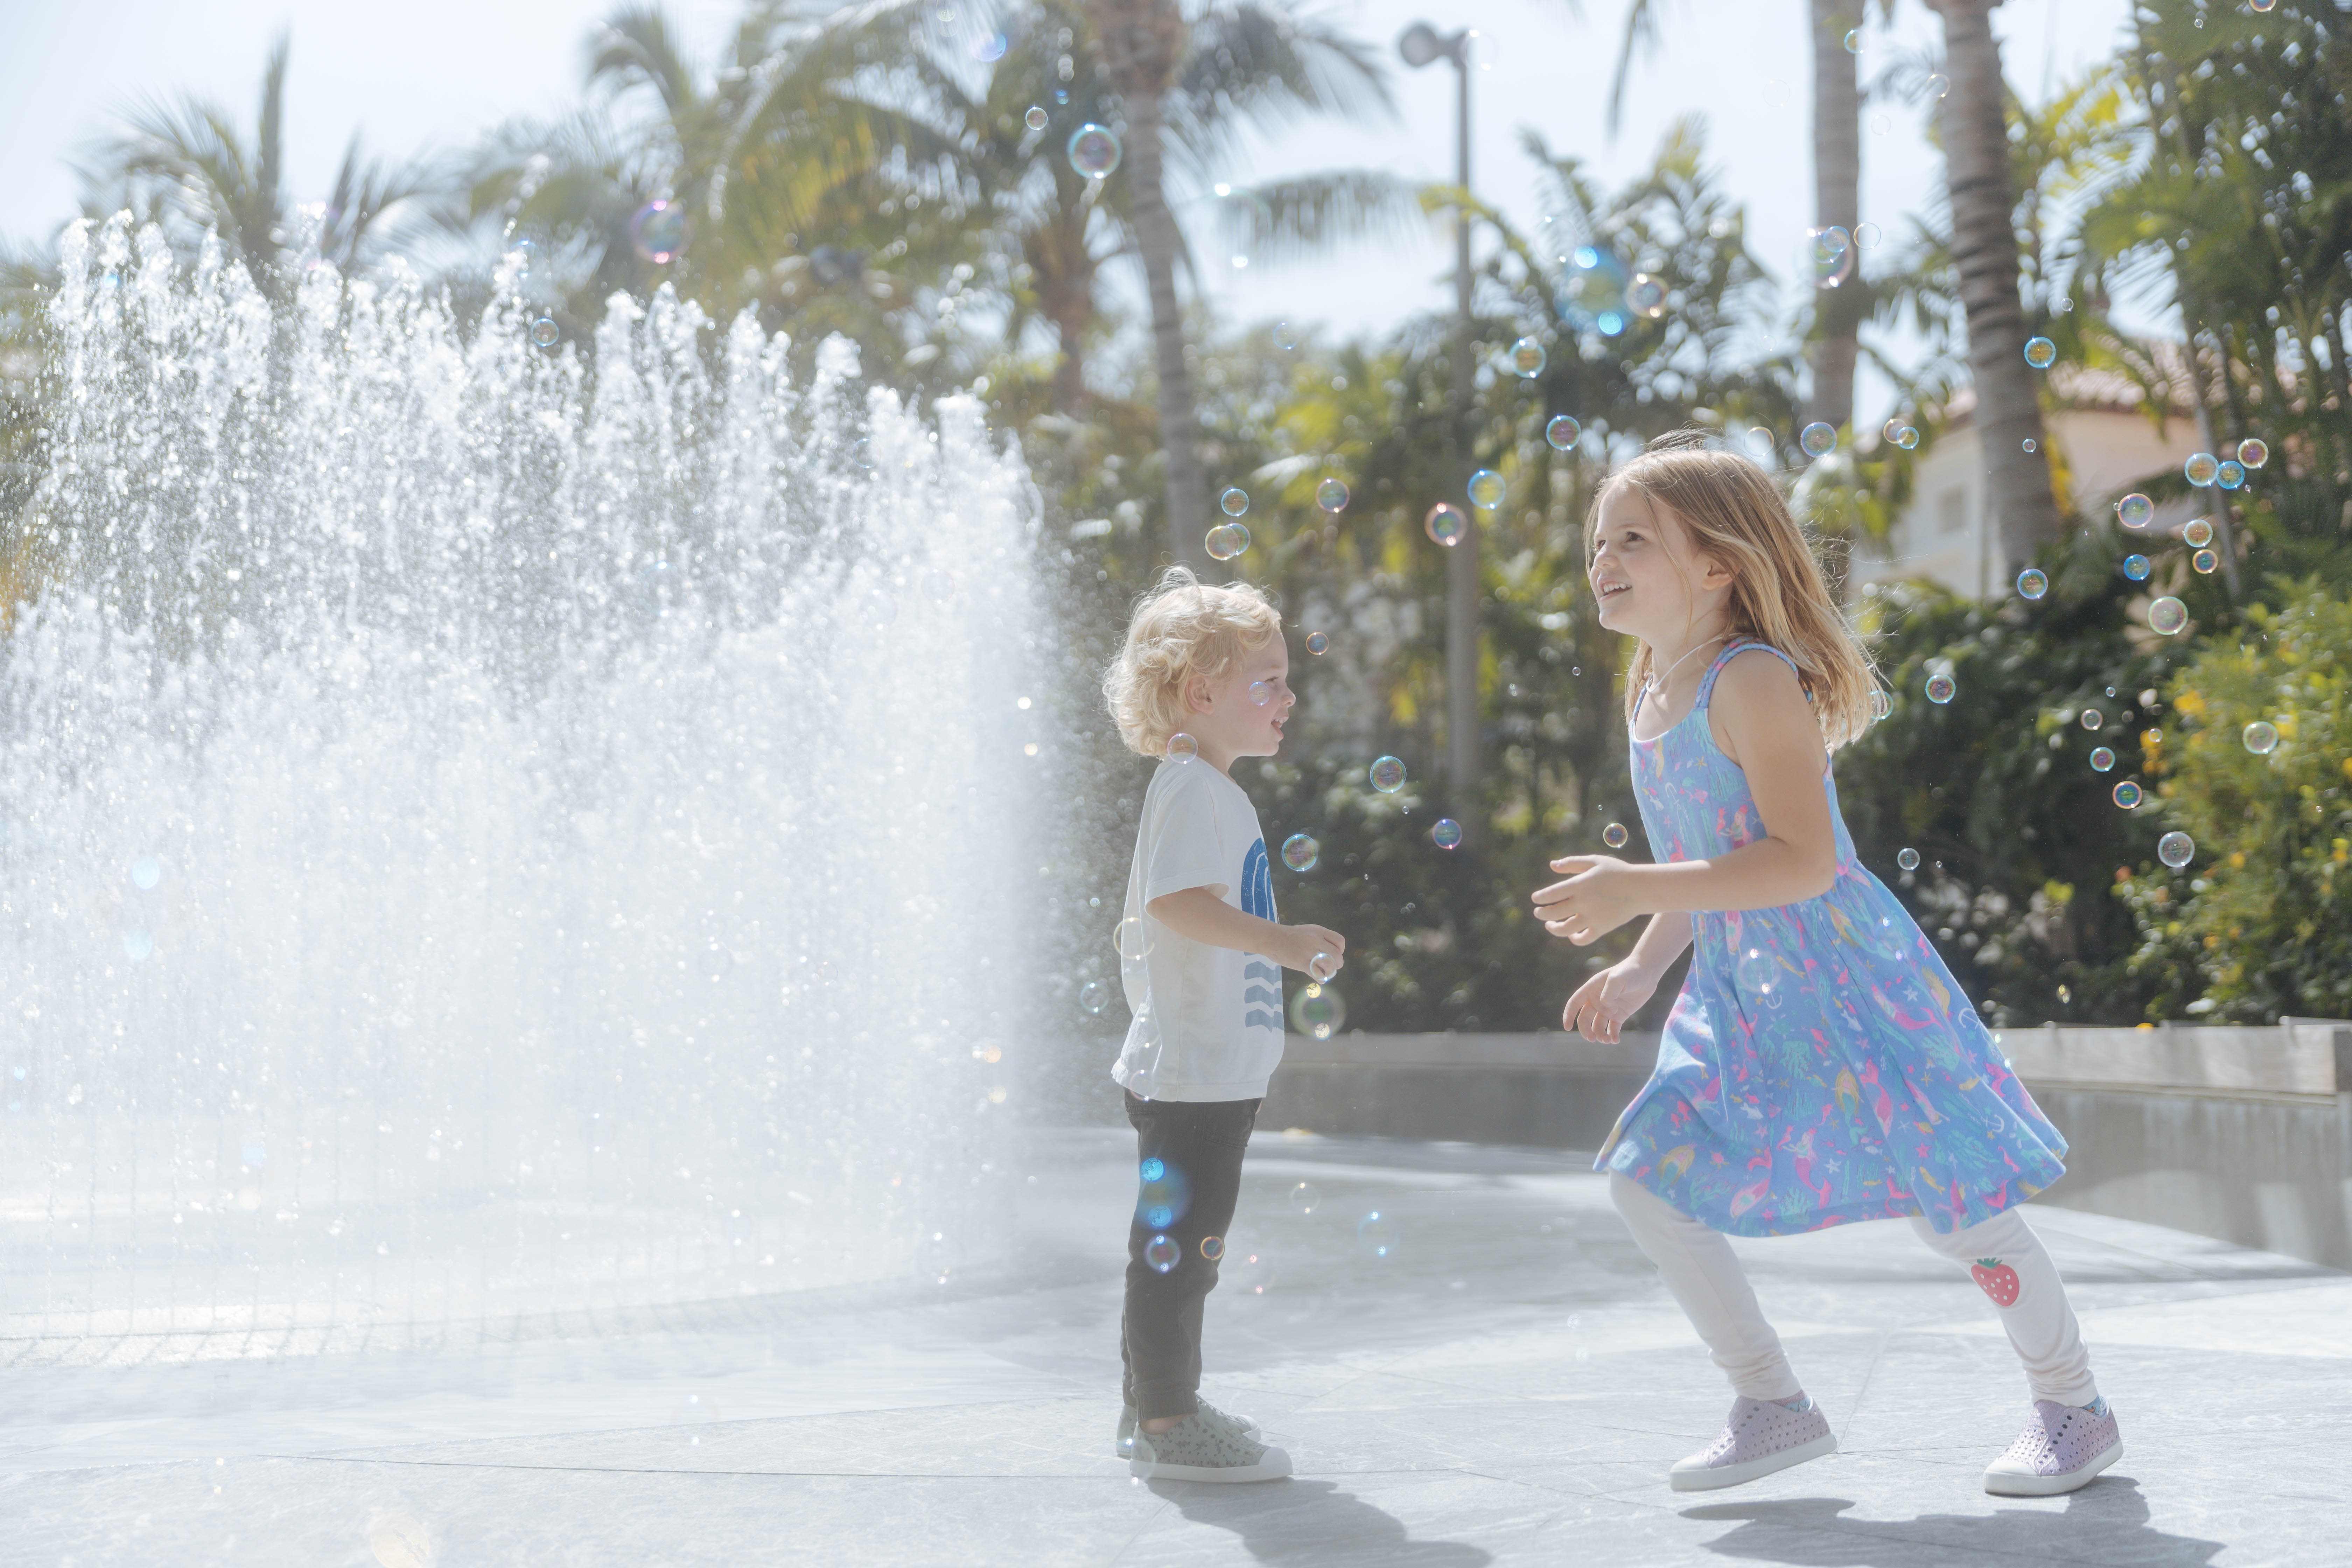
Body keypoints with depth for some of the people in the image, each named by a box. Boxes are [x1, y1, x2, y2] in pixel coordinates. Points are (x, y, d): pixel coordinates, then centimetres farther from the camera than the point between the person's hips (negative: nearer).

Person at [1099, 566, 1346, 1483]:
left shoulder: (1206, 789, 19)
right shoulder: (1192, 787, -14)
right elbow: (1178, 898, -28)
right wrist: (1281, 942, -32)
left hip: (1210, 1069, 11)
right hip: (1195, 1069, -11)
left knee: (1176, 1238, 16)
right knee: (1178, 1236, -5)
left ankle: (1154, 1408, 25)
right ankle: (1168, 1423, 0)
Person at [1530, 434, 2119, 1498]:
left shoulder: (1753, 681, -19)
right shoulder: (1649, 695, 9)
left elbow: (1802, 860, -28)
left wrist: (1634, 891, -29)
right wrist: (1639, 970, 11)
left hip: (1845, 977, -9)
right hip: (1742, 993, 9)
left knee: (1950, 1199, 0)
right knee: (1645, 1175, 1)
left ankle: (2074, 1409, 22)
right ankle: (1773, 1406, 13)